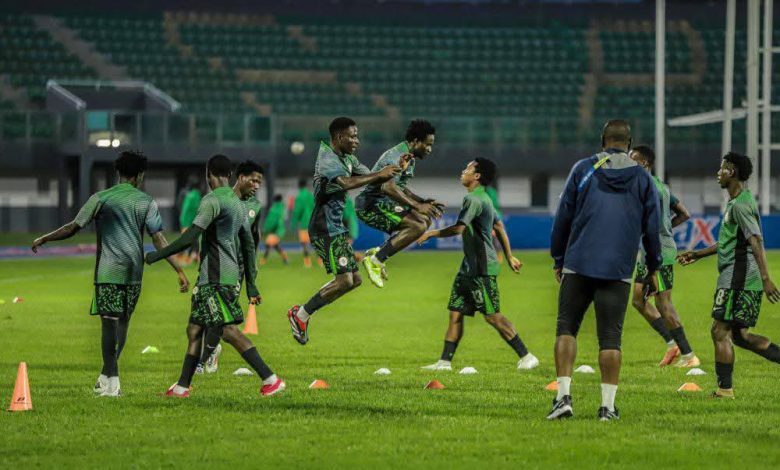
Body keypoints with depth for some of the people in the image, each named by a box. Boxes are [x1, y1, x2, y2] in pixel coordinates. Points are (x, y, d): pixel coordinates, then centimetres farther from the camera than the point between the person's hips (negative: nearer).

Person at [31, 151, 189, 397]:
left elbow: (73, 228, 0)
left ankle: (111, 383, -8)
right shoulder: (146, 202, 2)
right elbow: (159, 240, -3)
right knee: (123, 321, 14)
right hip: (134, 272, 2)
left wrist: (44, 239, 14)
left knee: (109, 321, -3)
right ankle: (107, 375, 19)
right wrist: (179, 271, -2)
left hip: (107, 271, -2)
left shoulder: (101, 198, 0)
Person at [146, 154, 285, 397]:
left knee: (230, 331, -13)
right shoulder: (239, 204, 17)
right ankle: (182, 387, 15)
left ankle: (271, 380, -17)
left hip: (216, 277, -9)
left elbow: (190, 236, -18)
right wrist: (251, 285, 22)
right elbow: (248, 245, 19)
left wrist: (158, 255, -10)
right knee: (194, 330, 13)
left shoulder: (212, 200, -12)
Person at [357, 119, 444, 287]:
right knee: (418, 226, -22)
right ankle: (375, 260, -18)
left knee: (425, 220, 12)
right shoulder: (397, 157, -18)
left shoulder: (410, 158, 16)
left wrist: (424, 202, 12)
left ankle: (378, 252, 8)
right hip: (371, 205, -10)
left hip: (384, 204, 10)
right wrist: (417, 206, -32)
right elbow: (388, 187, -33)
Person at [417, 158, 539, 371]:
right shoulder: (483, 198, 16)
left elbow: (459, 228, -23)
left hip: (482, 269, -10)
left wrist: (431, 233, -10)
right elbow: (499, 228, 22)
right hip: (469, 267, 10)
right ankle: (445, 361, 10)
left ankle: (526, 357, -3)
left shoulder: (473, 200, -16)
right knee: (455, 313, 8)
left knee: (493, 316, -8)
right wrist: (509, 257, 26)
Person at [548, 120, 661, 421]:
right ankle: (608, 405, 0)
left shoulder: (583, 170, 5)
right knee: (610, 337, 3)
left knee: (566, 328, 7)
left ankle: (563, 396, -6)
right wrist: (653, 269, 18)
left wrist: (558, 260, 14)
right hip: (619, 271, 1)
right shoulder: (642, 178, 7)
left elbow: (563, 217, 6)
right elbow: (652, 226, 9)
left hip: (578, 264, -1)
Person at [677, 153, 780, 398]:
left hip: (737, 278, -10)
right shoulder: (738, 202, 18)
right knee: (739, 335, 12)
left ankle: (724, 389, -2)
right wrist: (698, 254, 33)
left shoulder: (740, 205, -14)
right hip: (748, 281, 10)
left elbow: (756, 241, -24)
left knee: (720, 331, -5)